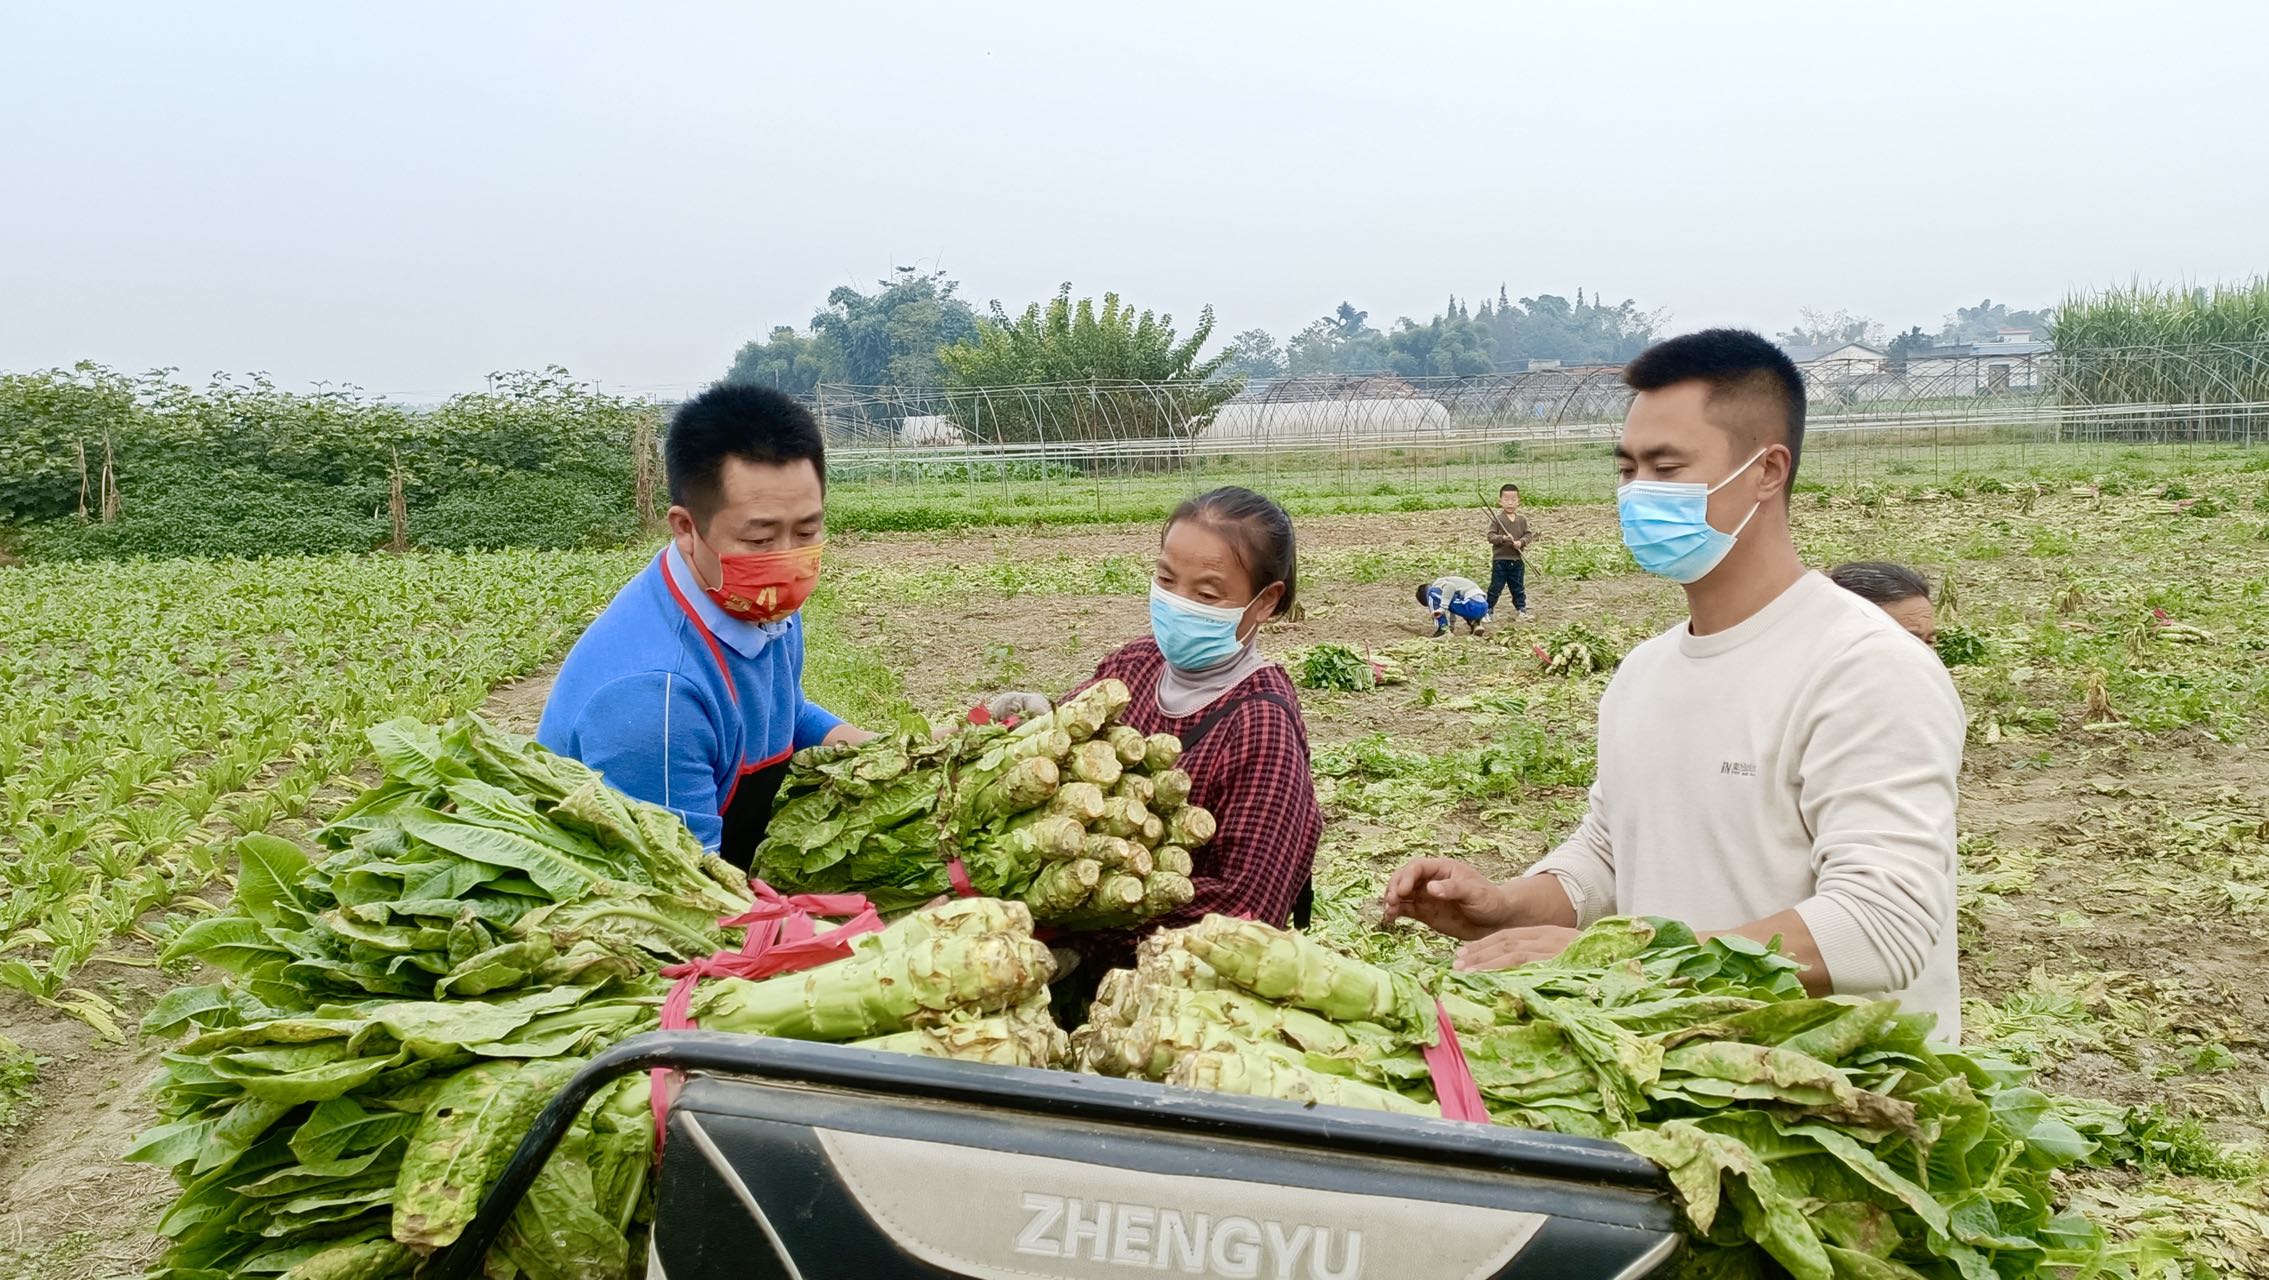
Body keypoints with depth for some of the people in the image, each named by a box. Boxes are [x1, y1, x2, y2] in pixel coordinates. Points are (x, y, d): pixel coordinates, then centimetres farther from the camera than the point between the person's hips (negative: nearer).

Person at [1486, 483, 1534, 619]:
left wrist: (1521, 542, -18)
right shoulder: (1497, 518, -7)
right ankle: (1488, 610, 10)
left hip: (1517, 560, 4)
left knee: (1518, 587, 12)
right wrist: (1503, 538, -28)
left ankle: (1521, 609, 21)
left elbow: (1528, 535, 1)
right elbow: (1491, 536, -11)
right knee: (1495, 587, 1)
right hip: (1500, 560, -3)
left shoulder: (1522, 519, 4)